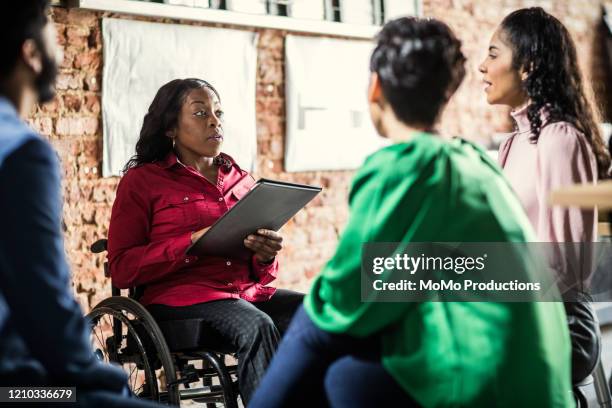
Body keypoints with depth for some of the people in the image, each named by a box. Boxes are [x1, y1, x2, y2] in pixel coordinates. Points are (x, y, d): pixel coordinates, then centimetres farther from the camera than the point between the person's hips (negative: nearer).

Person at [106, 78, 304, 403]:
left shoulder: (241, 180, 21)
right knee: (258, 328, -35)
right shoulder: (142, 181, 7)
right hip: (179, 297, -5)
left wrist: (265, 256, -2)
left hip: (248, 292, 5)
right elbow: (121, 268, -2)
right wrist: (193, 243, -15)